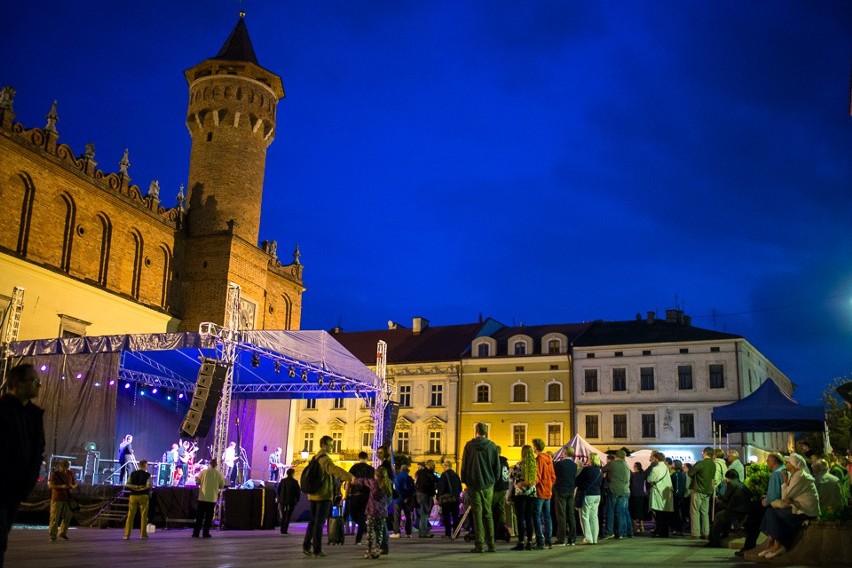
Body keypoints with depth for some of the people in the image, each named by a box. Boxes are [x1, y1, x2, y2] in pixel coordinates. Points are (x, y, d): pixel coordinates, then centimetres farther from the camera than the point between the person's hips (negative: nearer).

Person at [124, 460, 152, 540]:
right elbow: (148, 486, -16)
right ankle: (143, 534, 5)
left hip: (133, 496, 3)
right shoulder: (147, 475, -3)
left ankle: (127, 534, 1)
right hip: (143, 496, -3)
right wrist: (141, 488, -5)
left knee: (130, 515, 5)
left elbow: (127, 485, -1)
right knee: (143, 515, 4)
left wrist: (136, 487, -4)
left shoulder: (132, 474, 7)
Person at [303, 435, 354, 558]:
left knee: (313, 520, 17)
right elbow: (334, 469, -34)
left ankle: (306, 545, 18)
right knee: (319, 522, -3)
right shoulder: (324, 458, -16)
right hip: (323, 495, -8)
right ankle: (317, 550, 1)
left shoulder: (315, 458, 15)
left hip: (313, 494, 8)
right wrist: (350, 477, -45)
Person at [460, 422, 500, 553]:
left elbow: (464, 465, 0)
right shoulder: (492, 446, 0)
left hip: (474, 484, -2)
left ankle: (480, 544, -2)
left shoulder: (469, 445, -3)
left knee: (477, 514, 1)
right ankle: (491, 544, 9)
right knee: (488, 514, 10)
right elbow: (497, 467, 3)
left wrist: (464, 481, 10)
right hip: (488, 484, 2)